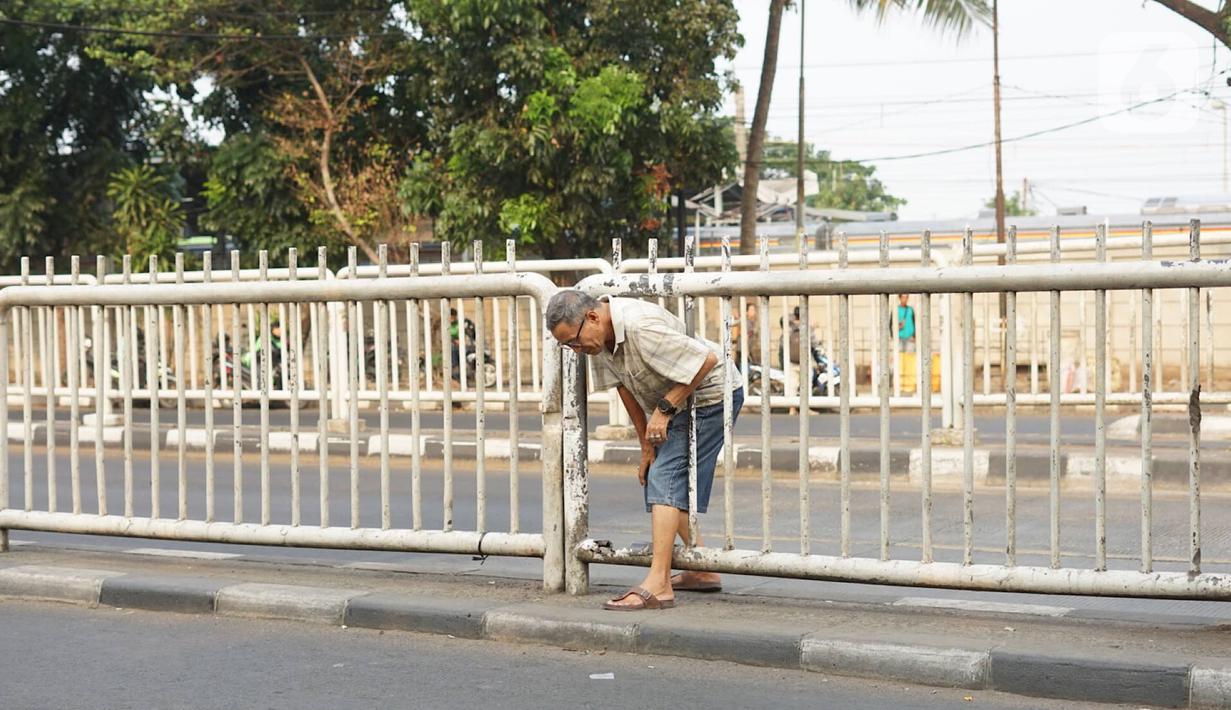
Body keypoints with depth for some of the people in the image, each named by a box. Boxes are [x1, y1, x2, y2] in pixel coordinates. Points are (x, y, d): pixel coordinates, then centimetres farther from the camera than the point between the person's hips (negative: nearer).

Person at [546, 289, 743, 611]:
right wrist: (647, 444, 3)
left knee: (666, 479, -19)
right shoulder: (601, 336, -7)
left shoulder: (642, 327, -34)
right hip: (673, 401, 10)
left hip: (709, 395, -10)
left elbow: (707, 359, -32)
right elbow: (625, 388, 3)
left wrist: (665, 409, -26)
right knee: (655, 483, 14)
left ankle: (657, 585, -24)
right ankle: (703, 572, 26)